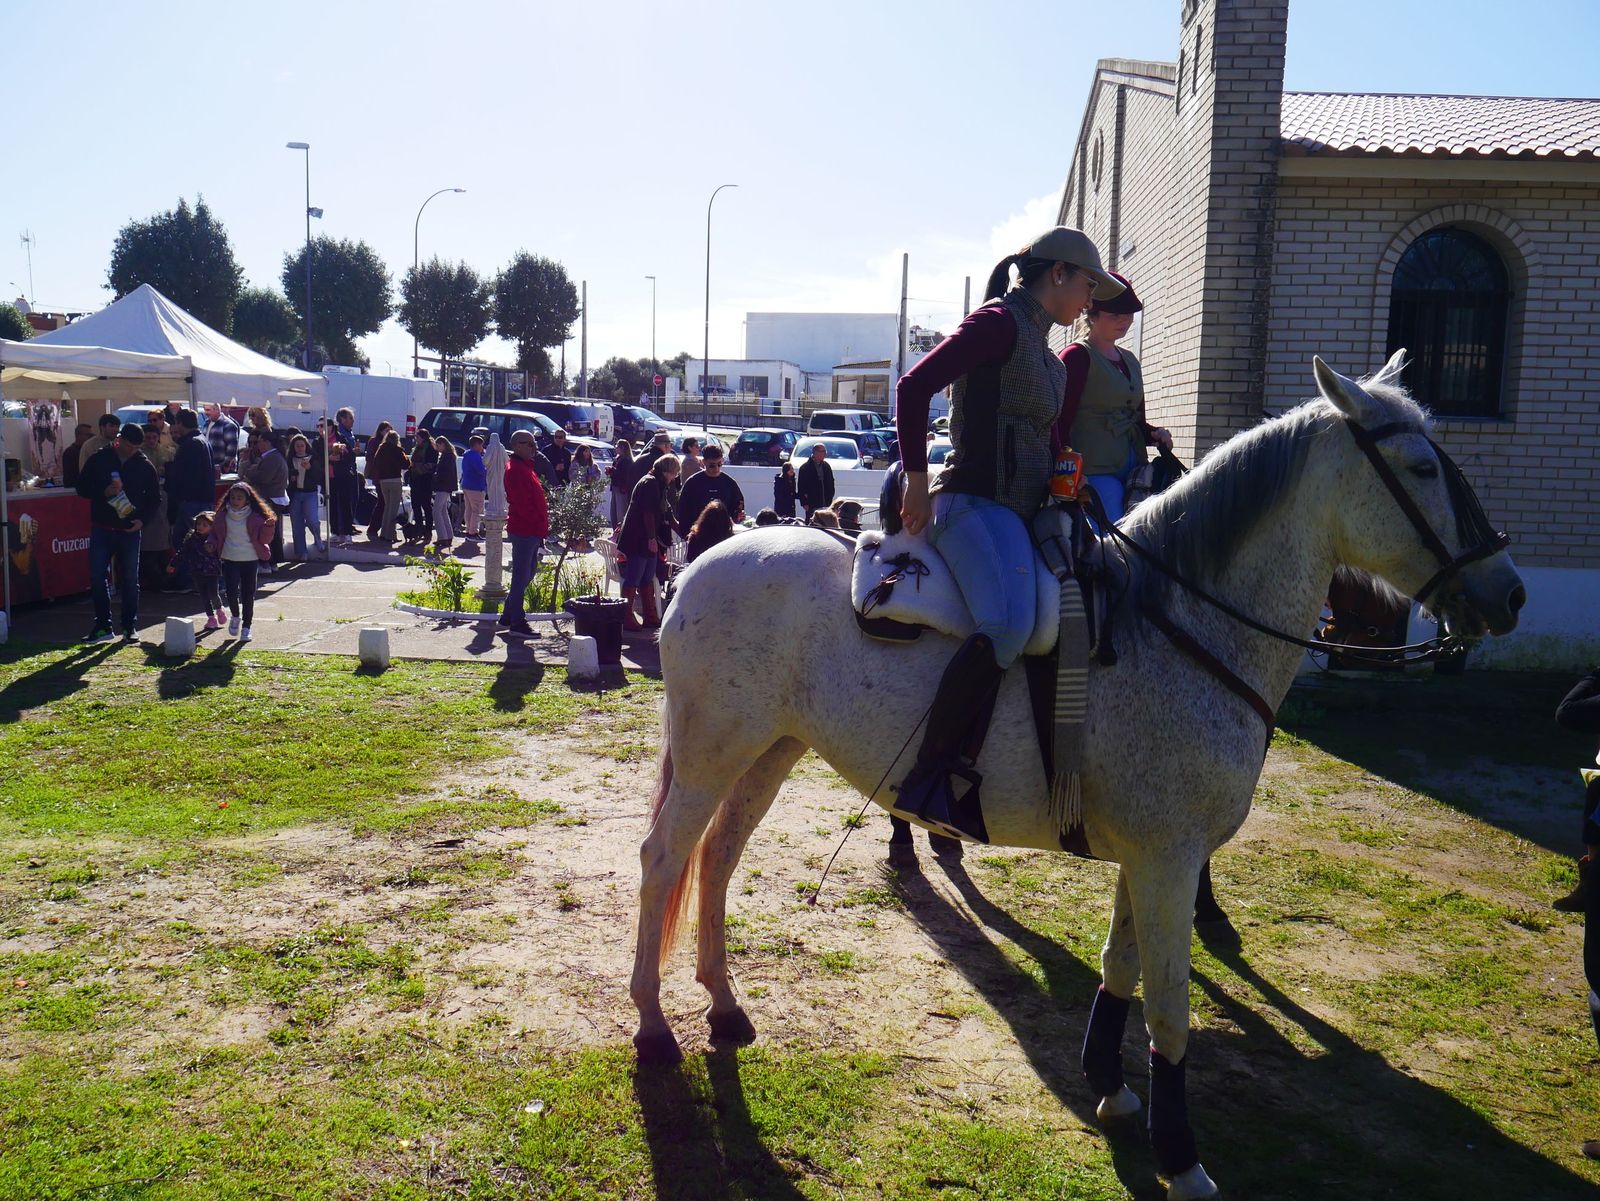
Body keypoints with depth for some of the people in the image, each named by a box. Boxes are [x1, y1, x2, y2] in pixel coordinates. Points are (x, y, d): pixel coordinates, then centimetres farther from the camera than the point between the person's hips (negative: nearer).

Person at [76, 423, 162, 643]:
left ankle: (130, 626, 15)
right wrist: (103, 493, -16)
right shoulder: (99, 459, 0)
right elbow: (82, 487, 3)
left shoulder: (145, 466, 2)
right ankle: (103, 625, 9)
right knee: (97, 577, -1)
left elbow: (155, 499, 8)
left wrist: (143, 520, -8)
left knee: (130, 579, 5)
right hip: (101, 529, 0)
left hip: (130, 531, 0)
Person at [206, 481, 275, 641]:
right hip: (229, 559, 1)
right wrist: (211, 544, -4)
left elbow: (264, 539, -3)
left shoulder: (254, 517, -3)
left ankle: (246, 627, 18)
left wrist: (268, 526, -22)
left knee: (248, 594, 4)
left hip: (250, 560, -1)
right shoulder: (223, 515, 3)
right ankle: (235, 617, 20)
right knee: (230, 591, -10)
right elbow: (215, 533, 16)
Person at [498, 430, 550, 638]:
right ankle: (517, 622, 1)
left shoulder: (526, 467, 18)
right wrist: (538, 525, -18)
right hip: (524, 531, -10)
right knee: (521, 576, -5)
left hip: (531, 531, 10)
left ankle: (508, 616, 26)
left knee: (528, 572, 17)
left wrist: (541, 527, 16)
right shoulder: (515, 469, -15)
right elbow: (521, 503, -22)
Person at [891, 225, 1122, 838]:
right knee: (1008, 625, -33)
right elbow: (915, 385, -14)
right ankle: (926, 780, -30)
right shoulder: (999, 321, -5)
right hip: (975, 505, -11)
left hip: (1021, 514, 11)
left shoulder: (1041, 347, 25)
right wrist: (917, 480, -14)